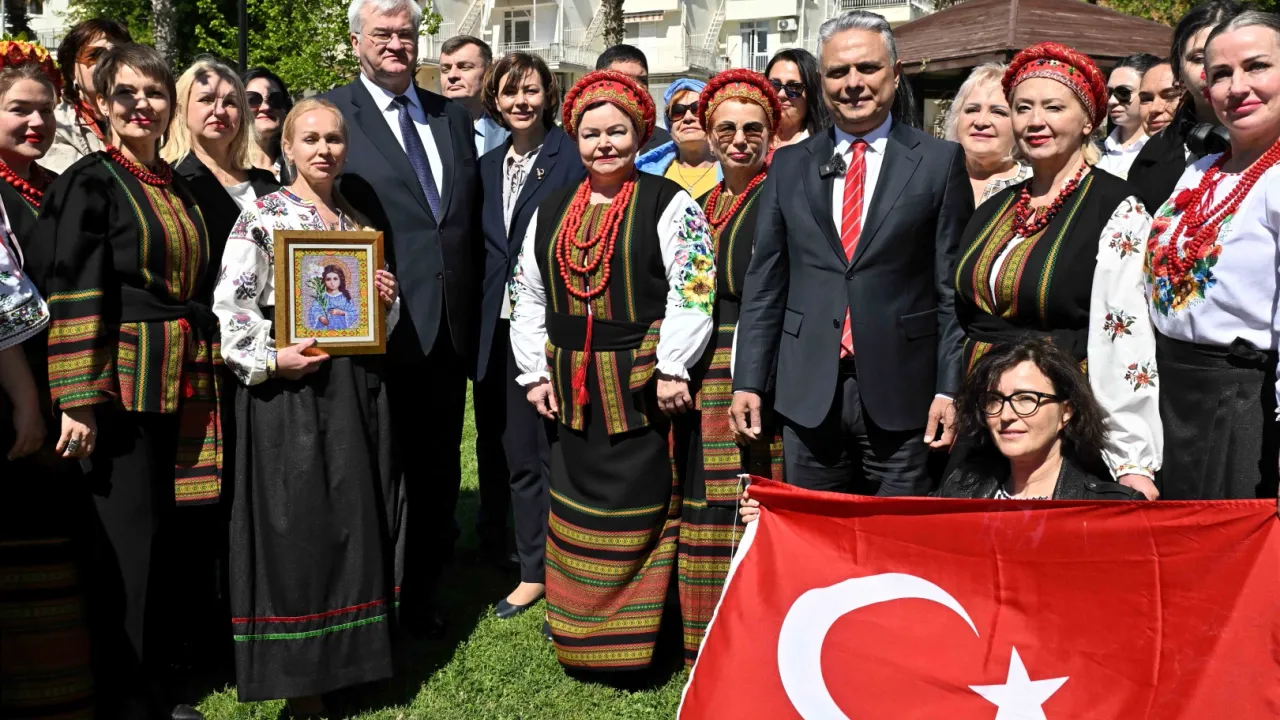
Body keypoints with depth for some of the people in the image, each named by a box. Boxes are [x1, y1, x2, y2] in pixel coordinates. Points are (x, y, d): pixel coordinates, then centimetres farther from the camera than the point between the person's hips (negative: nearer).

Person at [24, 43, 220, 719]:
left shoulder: (175, 187, 14)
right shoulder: (89, 183, -7)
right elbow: (72, 297, -14)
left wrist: (202, 373, 18)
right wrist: (79, 400, -20)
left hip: (180, 385, 7)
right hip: (122, 384, -7)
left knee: (166, 532, 12)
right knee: (126, 538, -1)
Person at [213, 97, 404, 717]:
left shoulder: (358, 222, 14)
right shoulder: (263, 215, -4)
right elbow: (230, 304, -10)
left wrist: (387, 299, 0)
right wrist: (269, 360, -20)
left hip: (356, 385, 6)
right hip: (291, 386, -6)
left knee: (356, 516, 10)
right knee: (298, 523, -2)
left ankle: (346, 656, 25)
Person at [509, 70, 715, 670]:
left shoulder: (667, 203, -4)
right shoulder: (552, 210, 12)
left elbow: (693, 288, -10)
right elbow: (528, 295, 15)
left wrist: (672, 369, -15)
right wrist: (535, 371, 8)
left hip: (641, 385, -5)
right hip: (571, 389, 5)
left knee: (636, 515, 1)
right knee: (576, 507, 12)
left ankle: (633, 638, 14)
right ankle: (577, 633, 26)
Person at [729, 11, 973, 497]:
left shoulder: (940, 162, 2)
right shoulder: (789, 166, 9)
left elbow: (954, 289, -1)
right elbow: (764, 283, 9)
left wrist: (950, 389, -6)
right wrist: (747, 382, 4)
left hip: (901, 395, -2)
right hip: (808, 394, 2)